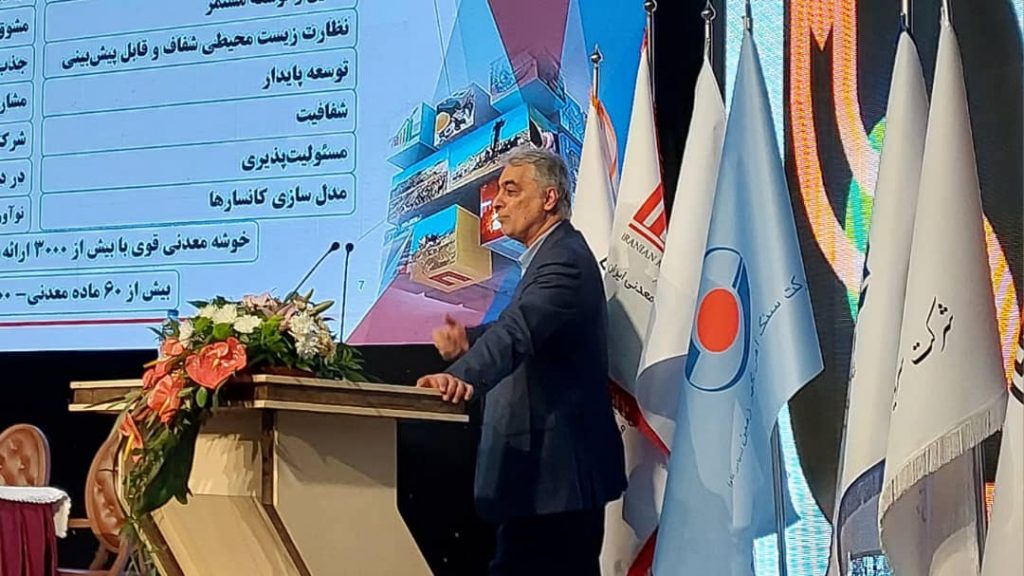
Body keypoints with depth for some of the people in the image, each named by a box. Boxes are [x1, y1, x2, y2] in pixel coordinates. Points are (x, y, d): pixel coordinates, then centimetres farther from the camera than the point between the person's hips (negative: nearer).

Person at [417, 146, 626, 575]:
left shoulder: (564, 261, -19)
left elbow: (520, 330, -36)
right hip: (544, 464, 11)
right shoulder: (553, 254, 16)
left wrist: (464, 376, -52)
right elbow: (524, 329, 21)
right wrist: (470, 341, 2)